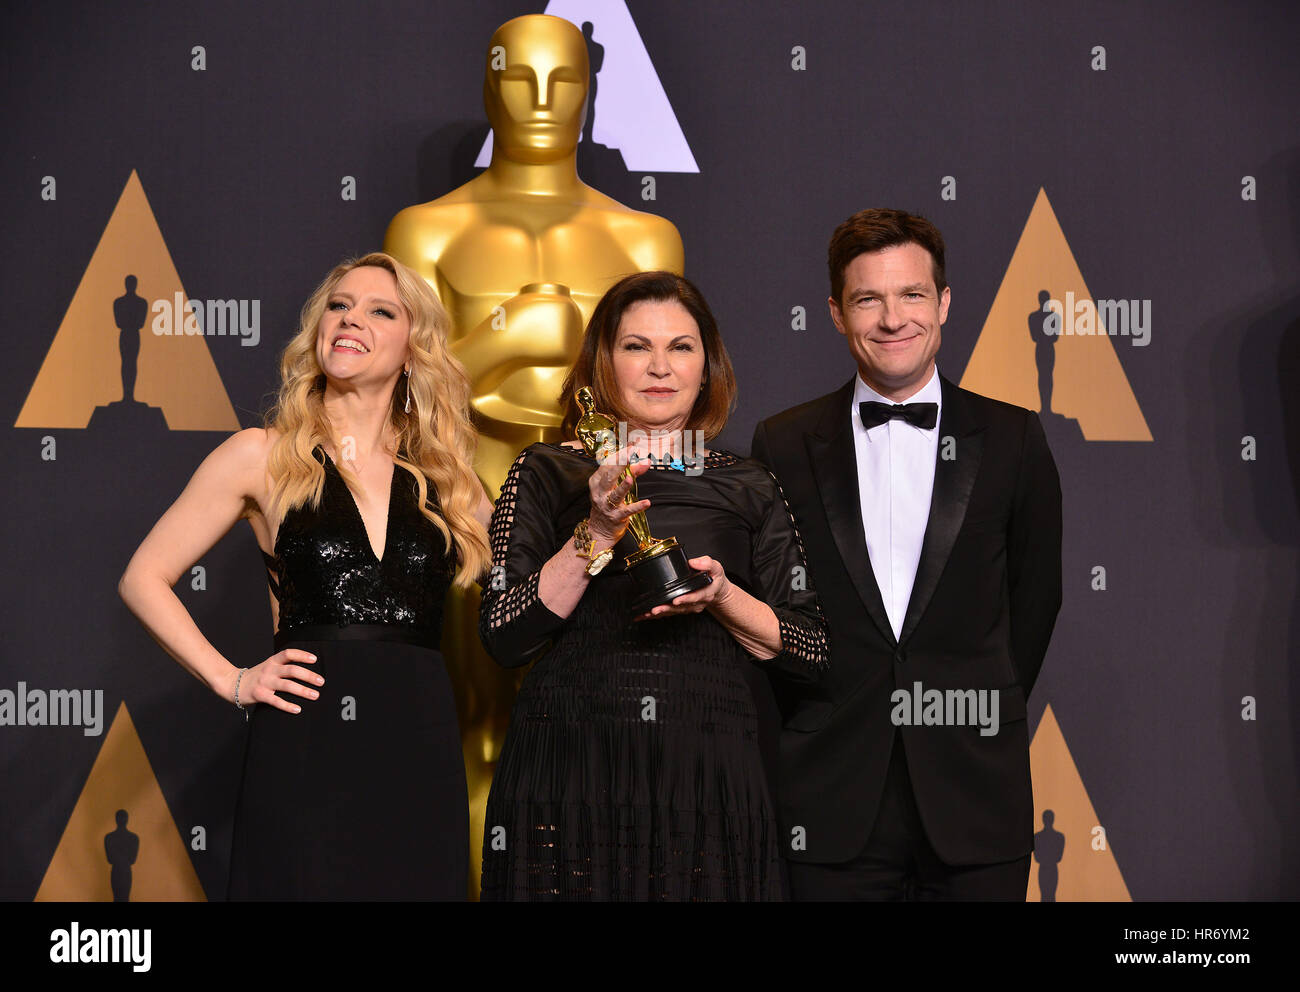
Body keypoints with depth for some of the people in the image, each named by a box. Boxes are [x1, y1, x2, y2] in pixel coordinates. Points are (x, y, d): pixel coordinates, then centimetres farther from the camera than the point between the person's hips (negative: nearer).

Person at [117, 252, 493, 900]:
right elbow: (144, 579, 6)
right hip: (304, 743, -3)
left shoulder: (444, 478, 13)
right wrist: (231, 680, -1)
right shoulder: (264, 457, 4)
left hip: (421, 746, 3)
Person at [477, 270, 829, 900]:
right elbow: (503, 640, -5)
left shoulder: (748, 489, 11)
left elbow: (813, 656, 8)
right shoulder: (547, 475, 6)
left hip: (709, 778, 2)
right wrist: (597, 535, -14)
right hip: (568, 773, -1)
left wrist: (723, 597, -8)